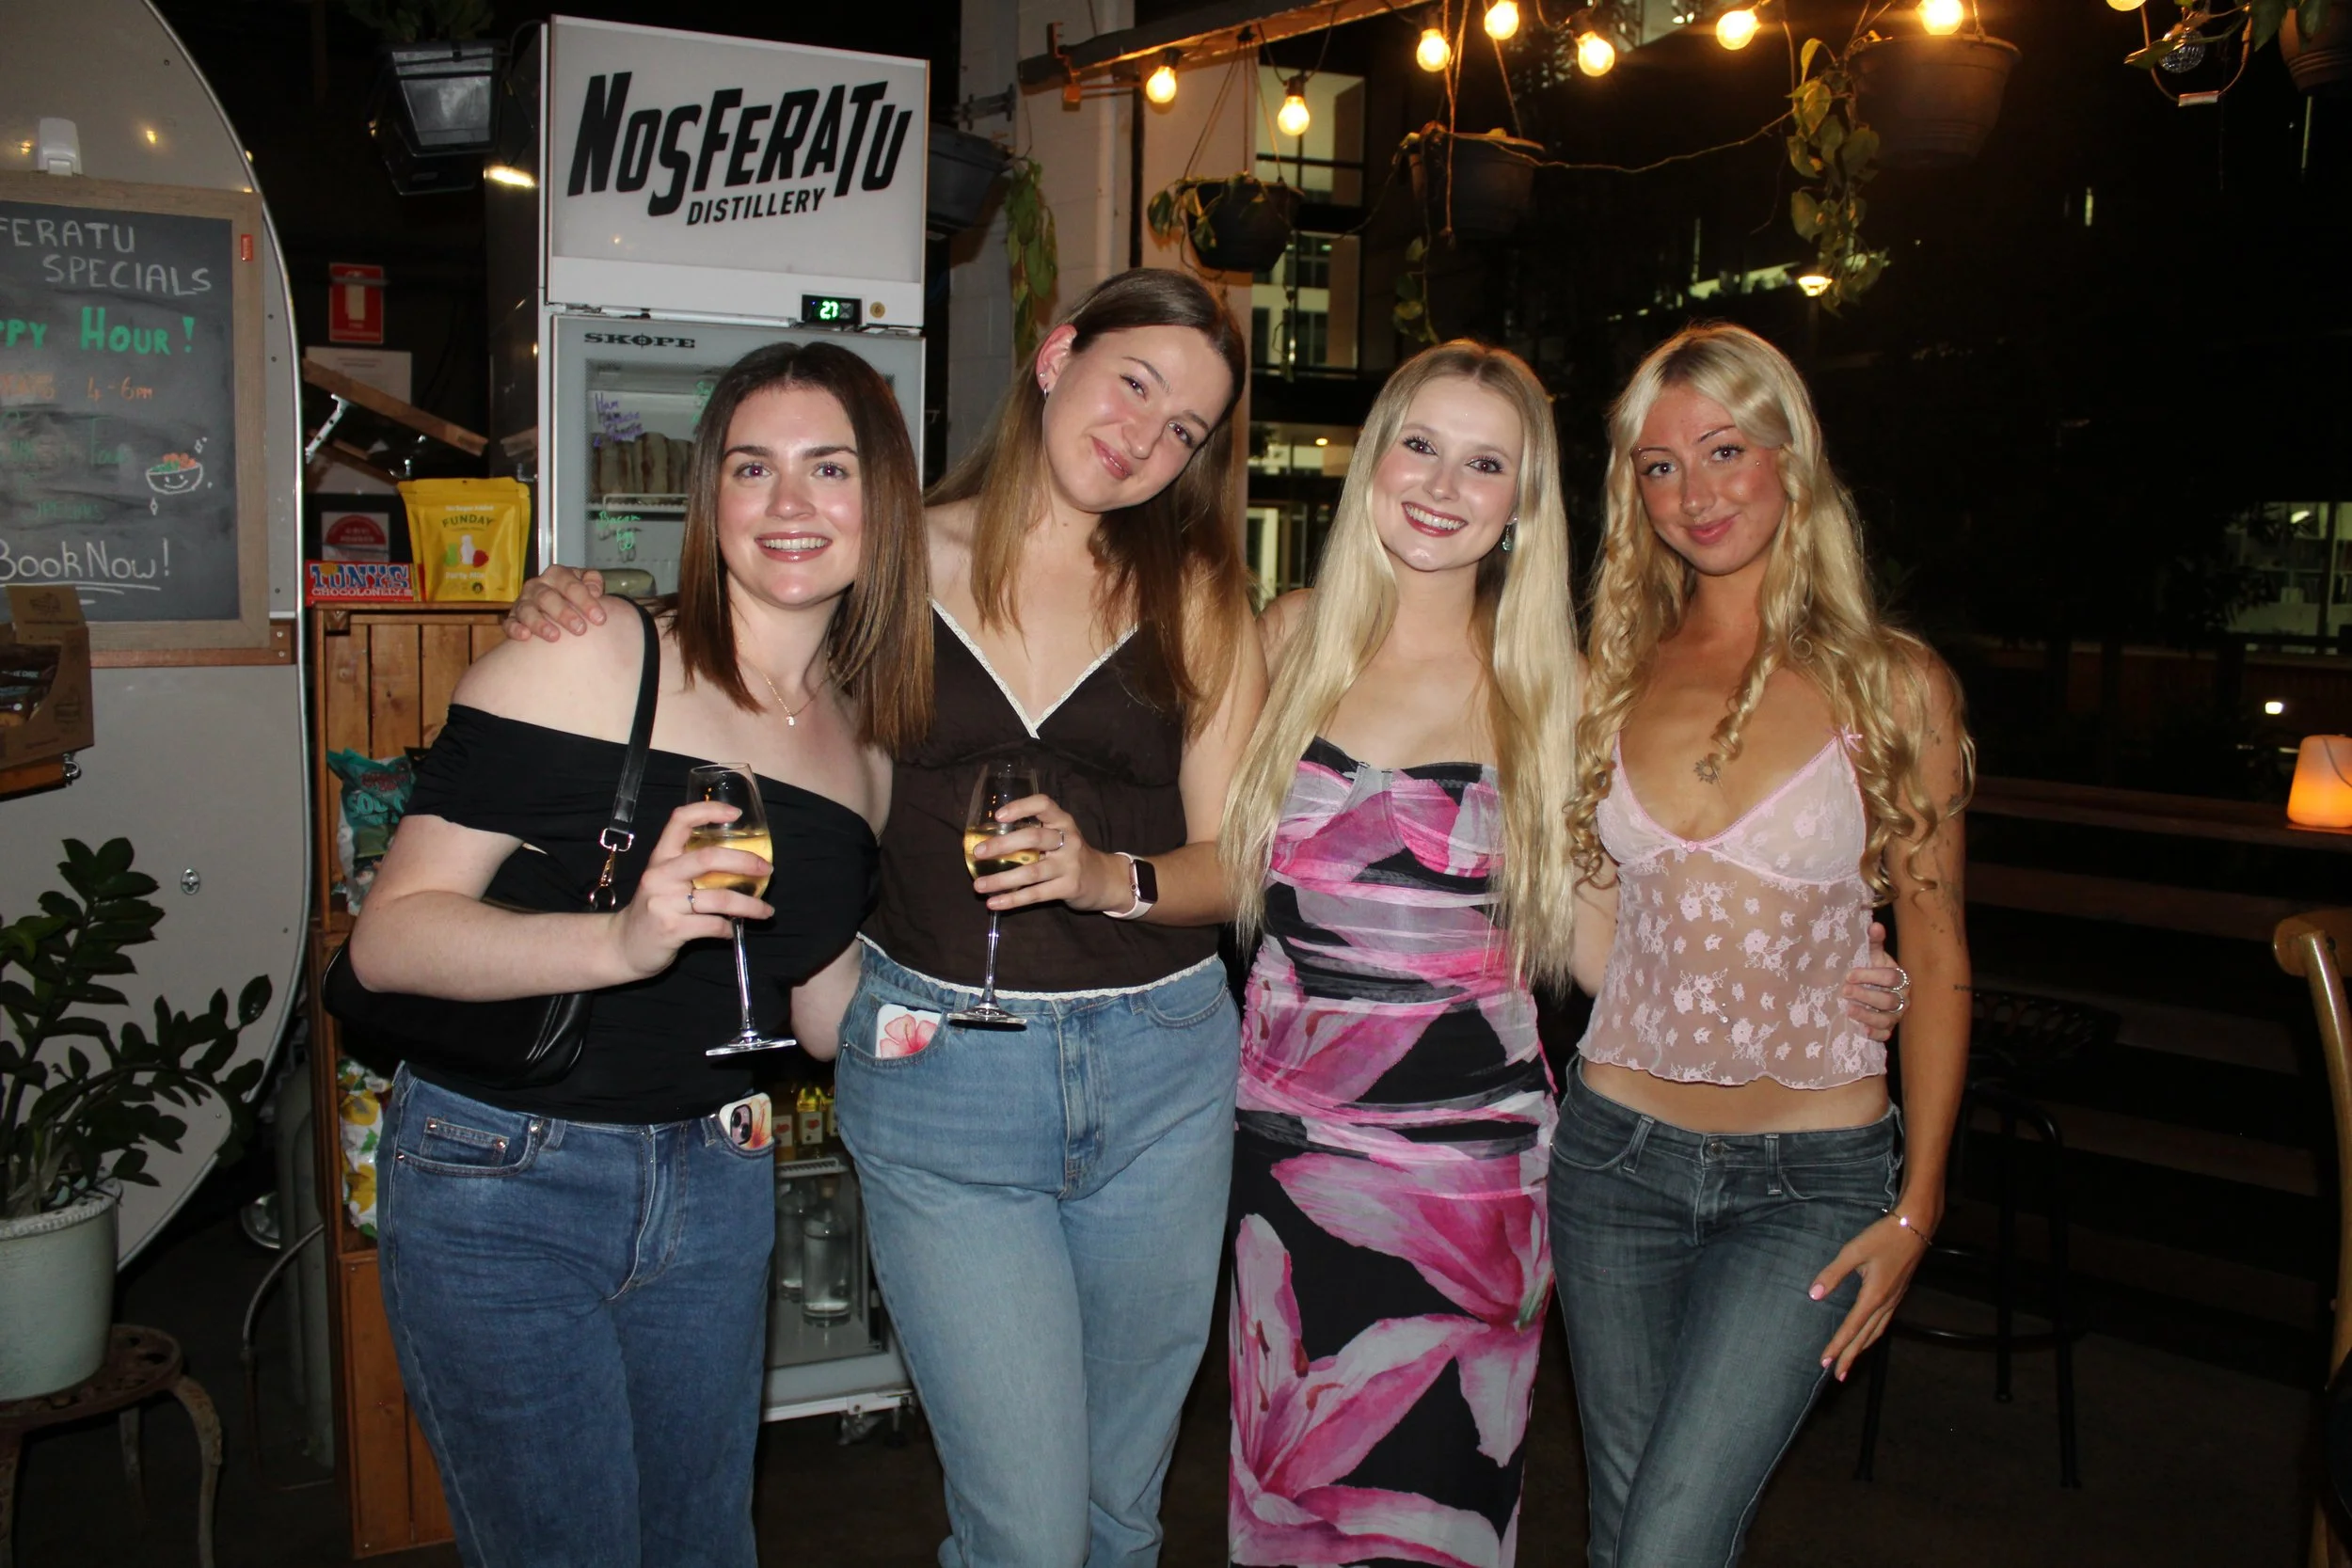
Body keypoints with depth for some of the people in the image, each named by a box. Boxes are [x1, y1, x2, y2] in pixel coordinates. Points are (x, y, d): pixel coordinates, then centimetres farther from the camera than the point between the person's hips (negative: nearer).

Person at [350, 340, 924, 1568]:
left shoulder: (866, 741, 5)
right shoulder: (586, 661, -14)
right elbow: (386, 938, -18)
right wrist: (623, 941, -32)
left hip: (716, 1185, 6)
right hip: (503, 1185, -5)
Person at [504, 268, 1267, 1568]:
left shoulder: (1193, 594, 4)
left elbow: (1238, 861, 2)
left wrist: (1108, 873, -17)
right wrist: (578, 616, -5)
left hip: (1163, 1072, 2)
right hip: (940, 1072, -2)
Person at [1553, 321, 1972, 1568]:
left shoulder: (1892, 683, -3)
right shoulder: (1616, 675, 6)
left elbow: (1935, 959, 0)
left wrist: (1917, 1207, -3)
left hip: (1810, 1179, -3)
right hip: (1617, 1149, 3)